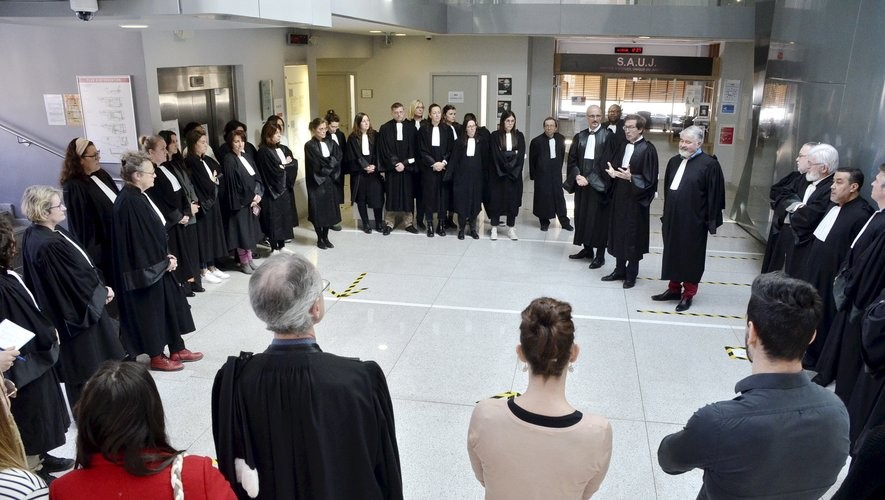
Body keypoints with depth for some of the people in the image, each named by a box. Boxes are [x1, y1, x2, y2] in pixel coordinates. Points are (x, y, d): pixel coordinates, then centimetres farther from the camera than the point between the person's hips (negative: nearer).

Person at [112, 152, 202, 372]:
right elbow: (138, 240, -23)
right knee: (151, 310, 5)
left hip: (157, 263, 10)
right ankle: (156, 357, 21)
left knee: (171, 304, 16)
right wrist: (163, 261, -13)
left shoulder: (139, 196, 7)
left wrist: (167, 256, 4)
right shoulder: (129, 202, -23)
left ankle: (177, 349, 28)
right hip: (145, 268, -10)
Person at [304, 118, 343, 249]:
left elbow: (337, 159, -3)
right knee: (318, 210, 2)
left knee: (329, 209, 7)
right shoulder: (309, 146, -8)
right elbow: (317, 164, -16)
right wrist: (331, 163, -8)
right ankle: (319, 238, 15)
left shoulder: (331, 143, 8)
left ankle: (325, 237, 20)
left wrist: (327, 165, -13)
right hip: (316, 182, -5)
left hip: (329, 181, 5)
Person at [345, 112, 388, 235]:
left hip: (374, 170, 1)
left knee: (377, 196, -4)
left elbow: (377, 152, 3)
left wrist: (374, 166, -11)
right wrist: (365, 166, -12)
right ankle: (365, 224, 15)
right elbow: (353, 156, -5)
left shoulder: (374, 135, 6)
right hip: (359, 172, -1)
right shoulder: (353, 137, -1)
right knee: (361, 198, 4)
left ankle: (379, 224, 5)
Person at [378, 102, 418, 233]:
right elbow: (384, 149, -2)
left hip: (407, 167, 1)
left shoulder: (411, 128, 4)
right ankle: (390, 223, 10)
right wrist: (394, 164, -10)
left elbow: (413, 149, 2)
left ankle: (408, 223, 9)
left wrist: (405, 163, -9)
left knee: (407, 195, 2)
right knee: (391, 195, 2)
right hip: (391, 168, -1)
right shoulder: (385, 129, 2)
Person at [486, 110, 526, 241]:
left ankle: (511, 228, 15)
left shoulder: (519, 136, 6)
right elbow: (496, 155, -11)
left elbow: (521, 155, -2)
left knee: (513, 199, 6)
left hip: (514, 174, 2)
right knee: (496, 199, 1)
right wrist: (513, 153, -12)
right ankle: (494, 228, 9)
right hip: (498, 173, -2)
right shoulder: (495, 136, -2)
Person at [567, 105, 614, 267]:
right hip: (581, 183, 5)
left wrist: (589, 179, -15)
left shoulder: (608, 136, -6)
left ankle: (600, 255, 8)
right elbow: (572, 159, 7)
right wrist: (577, 176, -10)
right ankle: (587, 249, 25)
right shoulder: (579, 136, 9)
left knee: (599, 218, 0)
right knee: (582, 216, 11)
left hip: (599, 184, -5)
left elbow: (606, 162, -11)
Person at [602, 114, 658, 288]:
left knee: (633, 237, 3)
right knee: (618, 234, 12)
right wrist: (612, 172, -8)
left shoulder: (648, 149, -11)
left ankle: (631, 274, 16)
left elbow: (649, 179, -14)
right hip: (619, 197, 6)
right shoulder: (622, 146, 9)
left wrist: (631, 177, -27)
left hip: (636, 200, -6)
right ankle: (620, 269, 25)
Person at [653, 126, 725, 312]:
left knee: (690, 257, 5)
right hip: (673, 219, 6)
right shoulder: (674, 162, 9)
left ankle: (688, 294, 18)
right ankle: (674, 288, 28)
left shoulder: (709, 164, -11)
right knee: (672, 253, 14)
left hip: (693, 221, -6)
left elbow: (714, 195, -10)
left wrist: (712, 222, -9)